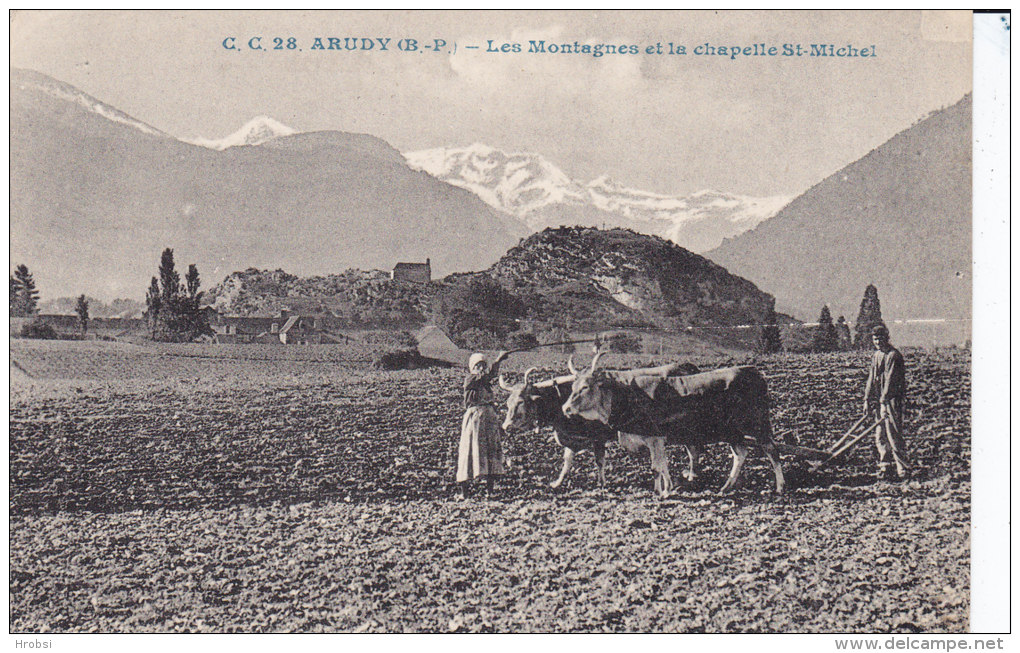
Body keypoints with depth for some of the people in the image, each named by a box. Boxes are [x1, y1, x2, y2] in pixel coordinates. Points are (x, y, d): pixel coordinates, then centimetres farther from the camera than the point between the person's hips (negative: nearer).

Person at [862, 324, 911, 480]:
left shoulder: (893, 355, -12)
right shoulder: (876, 355, 15)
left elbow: (890, 380, -18)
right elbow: (871, 378, 17)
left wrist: (884, 402, -23)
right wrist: (867, 400, 12)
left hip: (892, 399, -8)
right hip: (880, 399, 8)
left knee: (894, 435, -8)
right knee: (880, 436, 8)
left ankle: (904, 470, -1)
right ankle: (883, 468, 15)